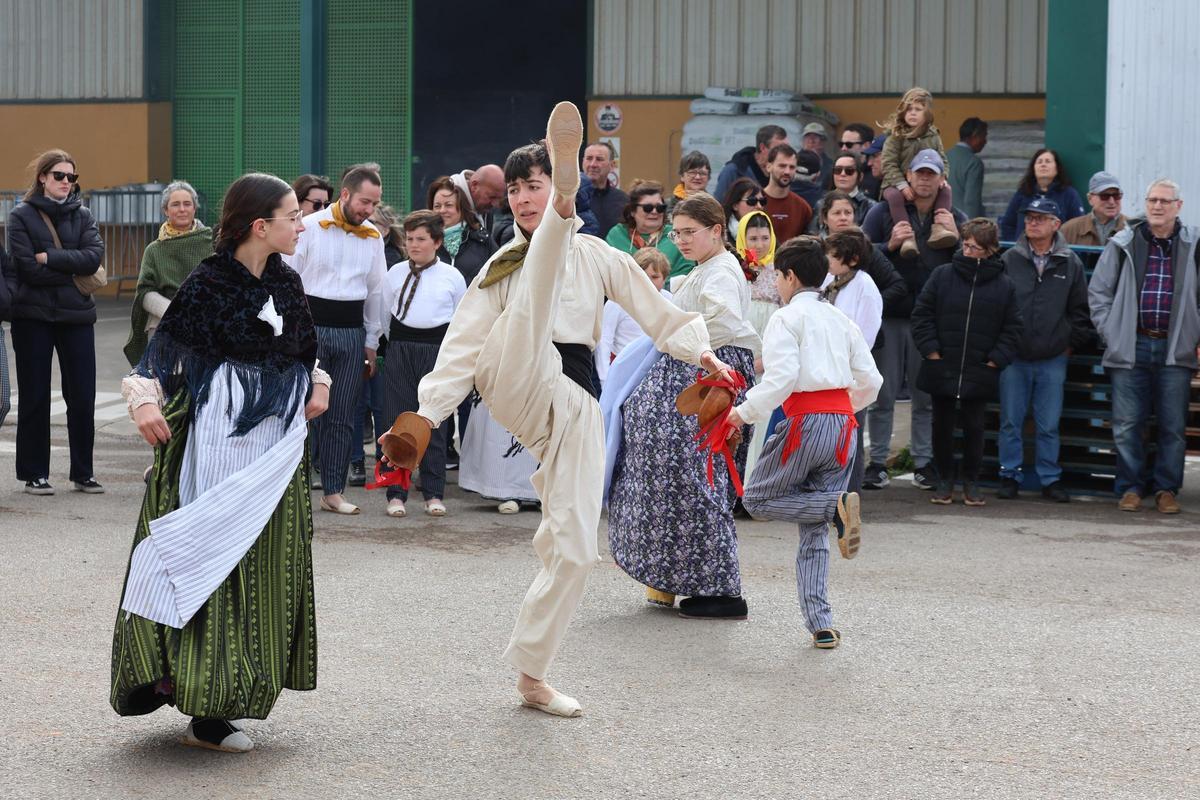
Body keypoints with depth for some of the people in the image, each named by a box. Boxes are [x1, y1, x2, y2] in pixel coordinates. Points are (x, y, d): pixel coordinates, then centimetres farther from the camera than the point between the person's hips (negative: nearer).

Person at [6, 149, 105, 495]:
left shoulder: (82, 215, 9)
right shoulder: (21, 216, 1)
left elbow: (95, 256, -8)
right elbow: (28, 268, -11)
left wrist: (50, 257, -15)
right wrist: (75, 272, -10)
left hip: (76, 315, 3)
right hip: (33, 317, -3)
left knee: (82, 398, 2)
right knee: (35, 398, 2)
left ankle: (83, 473, 12)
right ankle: (34, 473, 11)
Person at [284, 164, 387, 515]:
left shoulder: (373, 237, 11)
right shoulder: (310, 228, -3)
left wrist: (371, 342, 16)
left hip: (352, 331, 4)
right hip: (311, 325, -4)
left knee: (342, 417, 6)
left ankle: (333, 492, 11)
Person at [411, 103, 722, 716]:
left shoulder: (596, 257, 16)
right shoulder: (501, 268, 16)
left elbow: (655, 310, 15)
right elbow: (462, 345, 9)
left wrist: (700, 351, -3)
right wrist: (427, 412, -3)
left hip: (573, 404, 1)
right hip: (517, 384, -1)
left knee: (574, 548, -6)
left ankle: (530, 675, 8)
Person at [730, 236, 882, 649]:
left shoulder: (786, 318, -2)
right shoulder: (841, 320, 17)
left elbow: (781, 377, -16)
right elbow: (870, 381, 15)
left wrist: (745, 412, -8)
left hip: (806, 423, -6)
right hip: (843, 423, 7)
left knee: (758, 498, 11)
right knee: (814, 533, 11)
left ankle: (837, 506, -14)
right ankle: (821, 625, 2)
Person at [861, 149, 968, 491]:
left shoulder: (955, 219, 9)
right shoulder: (883, 212, 4)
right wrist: (890, 245, -15)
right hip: (889, 315, -1)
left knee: (927, 396, 5)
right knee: (883, 394, 1)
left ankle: (924, 462, 12)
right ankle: (878, 461, 6)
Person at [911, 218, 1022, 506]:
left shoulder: (1004, 285, 0)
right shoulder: (942, 275, 0)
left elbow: (1012, 329, 5)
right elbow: (922, 314, 2)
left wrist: (995, 360, -4)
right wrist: (931, 351, -5)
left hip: (979, 374, -1)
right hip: (941, 371, 1)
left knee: (974, 427, 7)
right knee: (942, 426, 10)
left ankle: (971, 481, 21)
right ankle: (944, 480, 22)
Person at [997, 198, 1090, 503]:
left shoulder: (1070, 263, 3)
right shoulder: (1009, 260, 1)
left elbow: (1081, 309, 10)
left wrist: (1073, 343, 7)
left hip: (1053, 360, 0)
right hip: (1014, 357, 0)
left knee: (1049, 425, 4)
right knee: (1011, 422, 4)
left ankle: (1051, 478, 14)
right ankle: (1009, 476, 14)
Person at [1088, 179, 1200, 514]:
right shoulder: (1123, 244, 5)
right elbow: (1098, 291, 11)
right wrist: (1110, 332, 3)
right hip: (1131, 346, 0)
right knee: (1127, 424, 2)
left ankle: (1166, 488, 14)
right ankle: (1130, 487, 13)